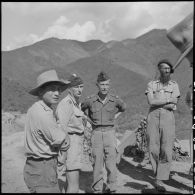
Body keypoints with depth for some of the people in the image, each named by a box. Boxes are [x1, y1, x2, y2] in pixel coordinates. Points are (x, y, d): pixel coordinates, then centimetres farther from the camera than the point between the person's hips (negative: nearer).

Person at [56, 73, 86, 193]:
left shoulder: (77, 103, 13)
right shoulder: (66, 104, -16)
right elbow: (61, 130, -21)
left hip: (76, 144, 10)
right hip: (70, 145, -10)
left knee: (72, 184, 18)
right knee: (74, 187, -9)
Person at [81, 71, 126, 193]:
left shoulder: (115, 100, -2)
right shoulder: (90, 100, -3)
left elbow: (123, 108, 20)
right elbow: (82, 108, 18)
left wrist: (115, 117, 9)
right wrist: (90, 119, 8)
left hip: (110, 132, 0)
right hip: (96, 133, 0)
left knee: (111, 162, 0)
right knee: (97, 162, 5)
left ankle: (112, 189, 14)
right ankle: (97, 189, 17)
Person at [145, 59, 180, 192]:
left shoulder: (174, 85, 13)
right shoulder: (151, 84, 13)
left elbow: (173, 106, 0)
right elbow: (151, 102, -4)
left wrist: (157, 102, -1)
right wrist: (168, 100, -5)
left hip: (168, 117, 0)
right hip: (153, 117, 1)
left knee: (167, 150, -10)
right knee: (153, 149, -1)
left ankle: (160, 180, -5)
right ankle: (162, 173, 21)